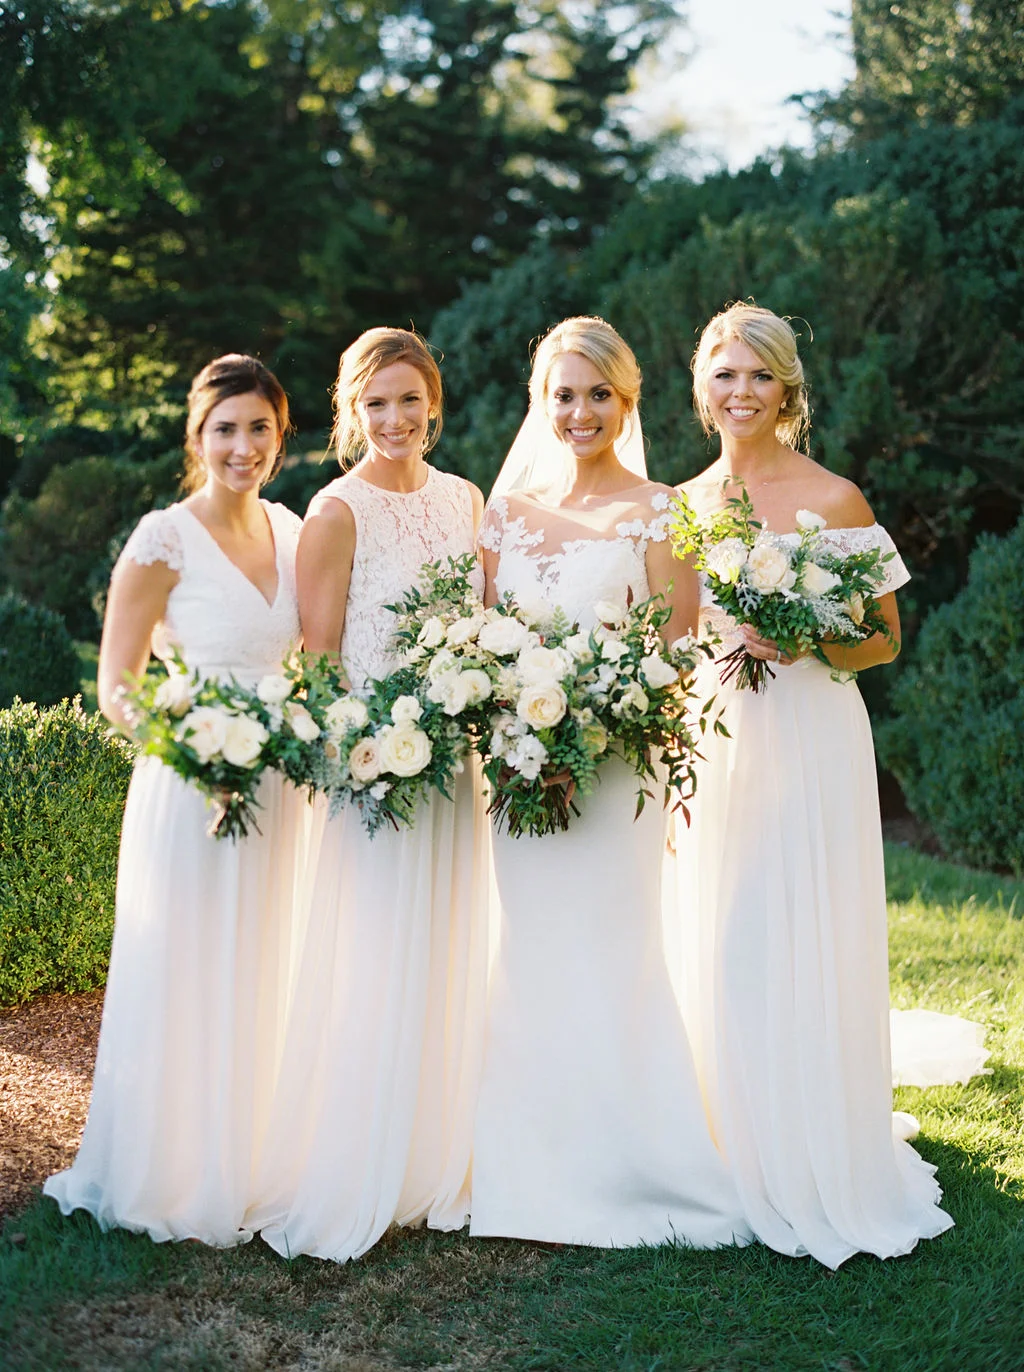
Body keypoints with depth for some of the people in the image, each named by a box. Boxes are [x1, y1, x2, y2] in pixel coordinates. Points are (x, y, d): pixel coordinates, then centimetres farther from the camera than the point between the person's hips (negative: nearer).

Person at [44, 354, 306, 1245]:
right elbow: (117, 689, -10)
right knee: (184, 988, 3)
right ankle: (171, 1178, 20)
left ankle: (245, 1167, 31)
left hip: (280, 794, 6)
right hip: (191, 794, -6)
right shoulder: (164, 539, -10)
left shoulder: (292, 531, 7)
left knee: (263, 985, 14)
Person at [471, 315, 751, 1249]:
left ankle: (639, 1171, 11)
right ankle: (534, 1170, 21)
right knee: (530, 956, 9)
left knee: (611, 954, -4)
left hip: (613, 767, -4)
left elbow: (673, 652, -6)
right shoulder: (509, 510, 13)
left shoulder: (656, 512, -1)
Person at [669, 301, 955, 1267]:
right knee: (715, 958, 7)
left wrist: (804, 645, -19)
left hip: (809, 742, -4)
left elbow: (884, 640, -1)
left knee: (807, 956, -2)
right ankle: (735, 1162, 22)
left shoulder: (834, 499, -4)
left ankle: (822, 1174, 13)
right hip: (712, 749, 4)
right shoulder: (681, 506, 9)